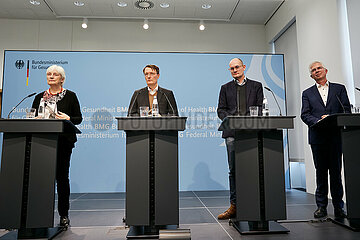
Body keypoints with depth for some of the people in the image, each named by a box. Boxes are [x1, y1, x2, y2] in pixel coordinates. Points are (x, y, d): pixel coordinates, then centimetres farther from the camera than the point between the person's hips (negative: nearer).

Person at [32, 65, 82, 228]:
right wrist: (36, 120, -6)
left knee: (62, 176, -1)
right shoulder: (39, 97, 17)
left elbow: (79, 118, 5)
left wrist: (68, 118, -15)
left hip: (63, 141, -3)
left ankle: (64, 214, 9)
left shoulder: (70, 96, 8)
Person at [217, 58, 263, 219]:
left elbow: (260, 108, 8)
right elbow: (221, 110, 10)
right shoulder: (226, 88, 17)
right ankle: (234, 206, 7)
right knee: (233, 169, 0)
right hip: (232, 133, 0)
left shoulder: (256, 86, 16)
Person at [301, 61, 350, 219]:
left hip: (336, 136, 0)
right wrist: (319, 121, -15)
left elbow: (346, 110, 4)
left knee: (336, 172, 3)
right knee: (321, 172, 5)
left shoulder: (339, 88, 13)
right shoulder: (307, 93, 14)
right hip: (317, 137, 0)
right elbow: (305, 115, 3)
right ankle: (321, 207, 14)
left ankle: (338, 207, 13)